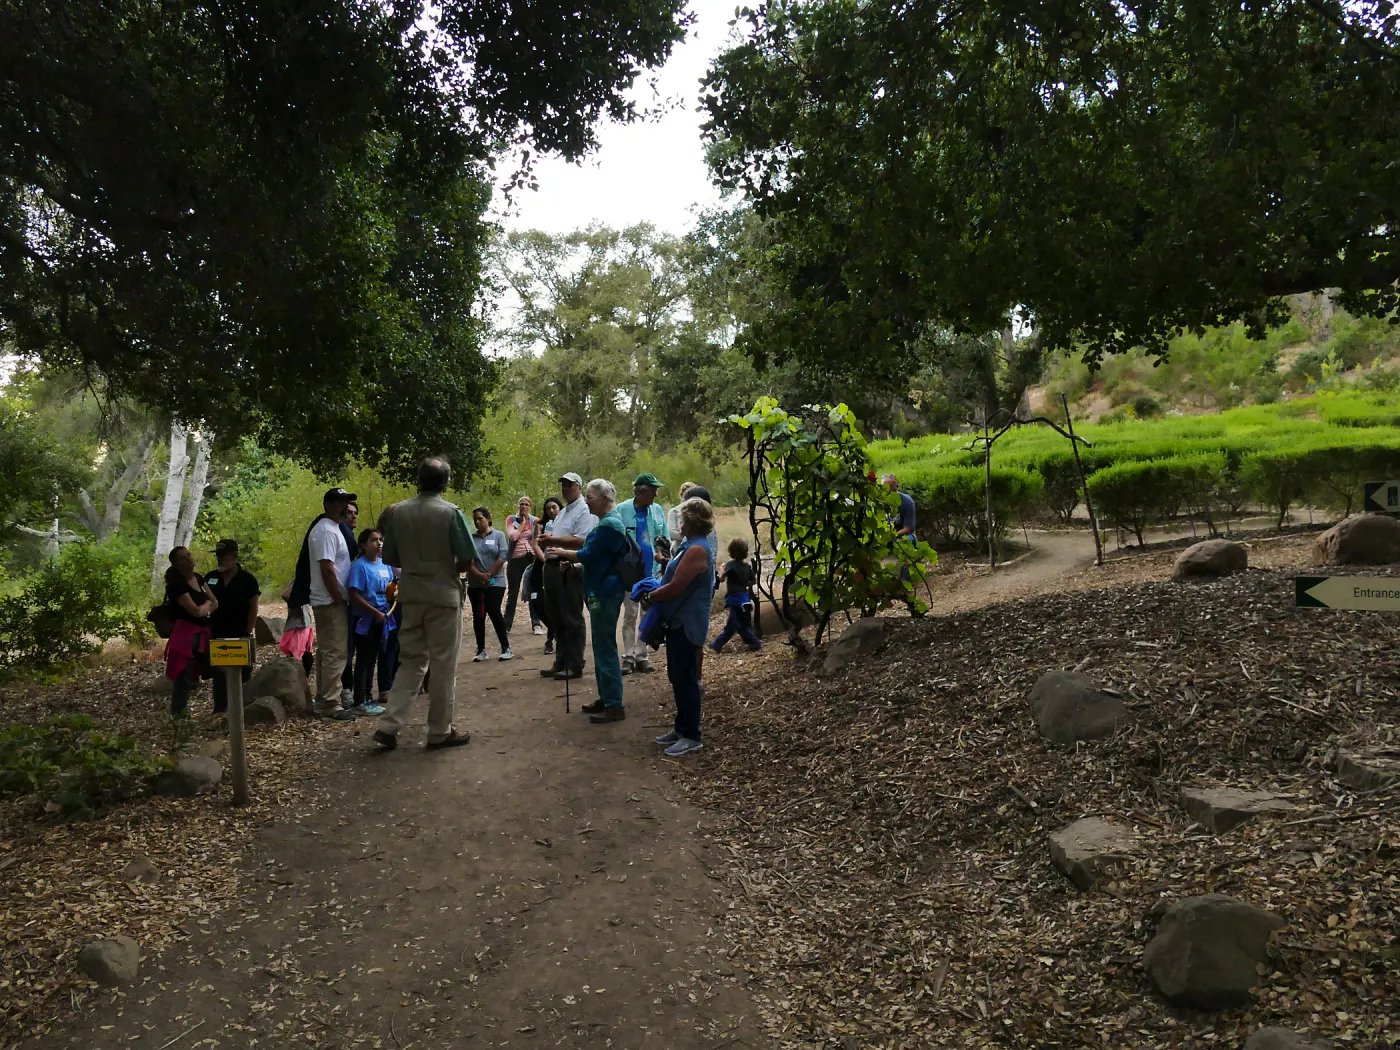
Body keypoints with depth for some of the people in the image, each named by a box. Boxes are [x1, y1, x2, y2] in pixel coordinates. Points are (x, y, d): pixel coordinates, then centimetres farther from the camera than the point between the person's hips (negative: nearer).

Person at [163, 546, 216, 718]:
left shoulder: (198, 578, 11)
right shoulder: (177, 584, -14)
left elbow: (215, 603, 13)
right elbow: (196, 611, -20)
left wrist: (203, 610, -6)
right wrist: (207, 604, 1)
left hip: (203, 633, 9)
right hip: (185, 635, -9)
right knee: (182, 677, -5)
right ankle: (178, 715, 2)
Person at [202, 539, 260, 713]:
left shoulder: (247, 579, -5)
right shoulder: (211, 578, 5)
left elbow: (253, 607, -5)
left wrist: (248, 633, -11)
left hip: (240, 636, -3)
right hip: (217, 635, 3)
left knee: (242, 673, 4)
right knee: (219, 674, 7)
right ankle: (220, 709, 14)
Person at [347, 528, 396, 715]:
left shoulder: (385, 564, 7)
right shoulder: (360, 566, -15)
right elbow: (354, 595, -20)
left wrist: (393, 591, -2)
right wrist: (375, 613, -20)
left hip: (383, 618, 7)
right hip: (365, 620, -7)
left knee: (372, 659, 16)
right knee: (365, 661, -1)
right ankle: (360, 702, 5)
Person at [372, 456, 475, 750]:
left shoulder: (398, 511, 1)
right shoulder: (450, 512, -11)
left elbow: (390, 558, 6)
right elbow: (467, 559, -10)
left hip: (410, 596, 4)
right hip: (443, 596, -4)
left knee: (411, 661, 14)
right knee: (443, 665, 5)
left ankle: (389, 726, 6)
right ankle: (440, 731, 13)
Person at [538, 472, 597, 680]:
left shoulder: (585, 511, -8)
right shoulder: (563, 512, 23)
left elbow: (582, 541, -21)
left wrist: (553, 540, -22)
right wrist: (546, 542, 6)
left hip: (569, 570, -10)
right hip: (553, 567, 10)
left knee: (572, 619, -5)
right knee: (557, 618, 15)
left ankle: (575, 666, 1)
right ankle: (560, 662, 24)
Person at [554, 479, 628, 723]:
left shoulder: (609, 524, -18)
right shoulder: (609, 521, 16)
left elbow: (588, 555, -18)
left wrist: (563, 553, -3)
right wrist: (576, 567, 10)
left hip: (605, 594, -11)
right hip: (602, 591, 11)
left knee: (605, 649, -6)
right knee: (602, 648, 16)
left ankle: (614, 706, -2)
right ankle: (606, 698, 25)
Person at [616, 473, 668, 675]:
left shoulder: (657, 510, 5)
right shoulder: (622, 510, -6)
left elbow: (663, 538, 12)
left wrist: (662, 556, -2)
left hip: (651, 570, 4)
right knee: (630, 614, 2)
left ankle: (642, 655, 17)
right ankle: (628, 656, 8)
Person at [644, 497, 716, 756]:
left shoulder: (697, 550, -21)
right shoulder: (690, 545, 13)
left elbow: (675, 588, -22)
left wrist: (650, 598, -7)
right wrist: (654, 590, 5)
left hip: (687, 624, -10)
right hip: (678, 621, 10)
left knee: (686, 678, -4)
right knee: (677, 677, 16)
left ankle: (691, 736, 4)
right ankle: (681, 728, 26)